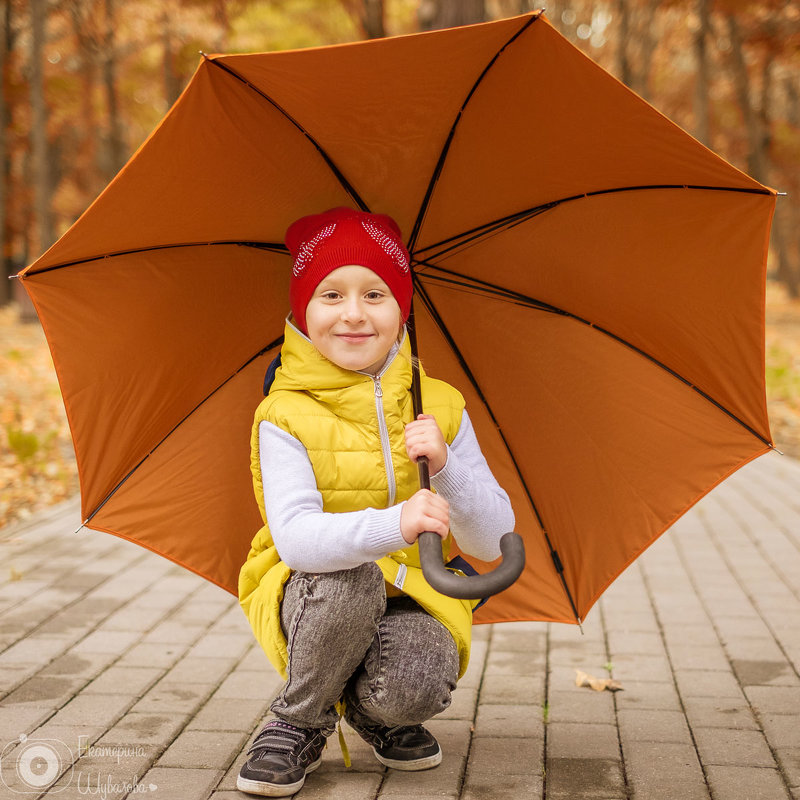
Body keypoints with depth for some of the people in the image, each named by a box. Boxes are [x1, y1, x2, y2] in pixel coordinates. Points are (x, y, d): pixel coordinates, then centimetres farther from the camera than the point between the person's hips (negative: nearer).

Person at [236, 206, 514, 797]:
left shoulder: (441, 407, -1)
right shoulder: (285, 417, -10)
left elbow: (493, 543, -6)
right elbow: (294, 537, -27)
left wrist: (444, 466, -24)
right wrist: (393, 525, -45)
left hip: (415, 601, 1)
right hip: (319, 605, -1)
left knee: (415, 684, -31)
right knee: (347, 577, -35)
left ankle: (373, 711, 10)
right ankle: (301, 723, -6)